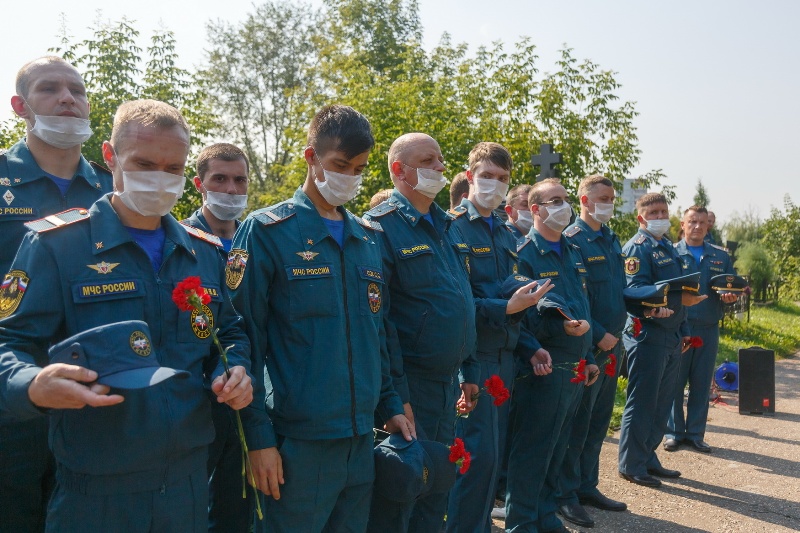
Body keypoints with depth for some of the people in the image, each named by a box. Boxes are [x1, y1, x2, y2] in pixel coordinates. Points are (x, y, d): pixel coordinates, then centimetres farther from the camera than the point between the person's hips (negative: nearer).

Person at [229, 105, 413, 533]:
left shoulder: (370, 238, 9)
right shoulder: (266, 232, -7)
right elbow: (245, 340, -9)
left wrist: (390, 405, 11)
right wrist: (259, 437, -10)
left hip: (362, 435, 5)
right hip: (299, 440, -5)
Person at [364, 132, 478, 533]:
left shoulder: (447, 226, 12)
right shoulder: (381, 226, -13)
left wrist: (468, 371, 15)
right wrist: (396, 395, -20)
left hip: (448, 383, 8)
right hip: (407, 385, -7)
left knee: (437, 487, 19)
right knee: (396, 497, 6)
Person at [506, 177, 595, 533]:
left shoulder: (572, 253, 16)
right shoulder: (523, 254, -10)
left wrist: (588, 358, 17)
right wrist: (562, 327, -29)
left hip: (575, 369, 8)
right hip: (544, 368, -8)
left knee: (557, 448, 17)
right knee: (532, 450, 1)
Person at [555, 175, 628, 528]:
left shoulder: (612, 240, 14)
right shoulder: (572, 240, -12)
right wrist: (599, 335, -18)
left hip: (612, 344, 8)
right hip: (587, 346, -8)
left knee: (599, 420, 15)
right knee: (577, 423, 1)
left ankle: (587, 486, 28)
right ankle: (566, 494, 13)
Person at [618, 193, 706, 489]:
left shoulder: (668, 247, 18)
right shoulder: (637, 248, -10)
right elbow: (636, 290, -21)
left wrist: (683, 330, 21)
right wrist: (676, 300, -34)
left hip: (671, 336, 9)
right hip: (647, 335, -9)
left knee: (662, 403, 14)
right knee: (641, 402, -3)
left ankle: (649, 458, 25)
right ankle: (631, 465, 7)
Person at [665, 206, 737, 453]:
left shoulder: (721, 256, 13)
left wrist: (730, 296, -8)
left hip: (709, 329, 3)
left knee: (702, 383, 8)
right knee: (675, 382, 1)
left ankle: (695, 433, 19)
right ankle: (674, 432, 13)